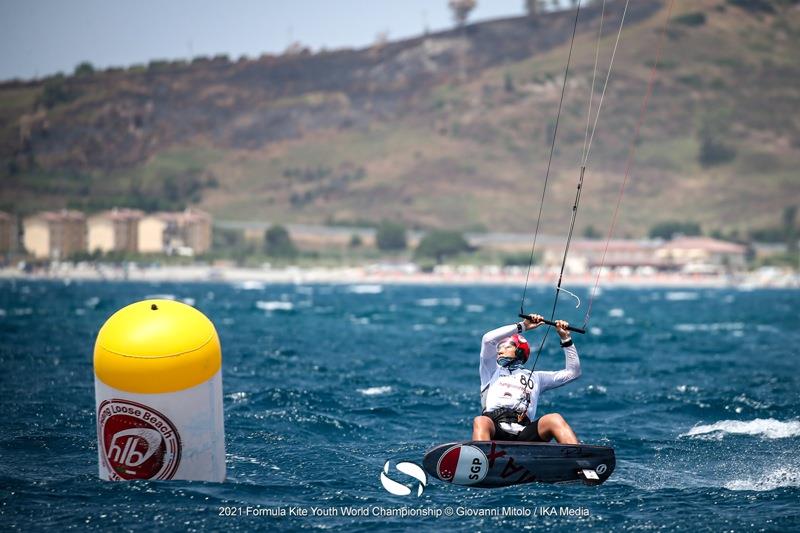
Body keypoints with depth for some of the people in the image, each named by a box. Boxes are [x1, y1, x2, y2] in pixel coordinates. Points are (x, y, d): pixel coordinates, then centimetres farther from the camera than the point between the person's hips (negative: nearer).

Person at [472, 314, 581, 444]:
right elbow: (488, 339, 14)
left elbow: (573, 372, 33)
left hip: (523, 433, 2)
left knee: (555, 419, -28)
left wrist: (565, 338, 32)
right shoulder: (493, 371, 31)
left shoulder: (535, 377, 35)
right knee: (480, 422, -38)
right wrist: (522, 326, 18)